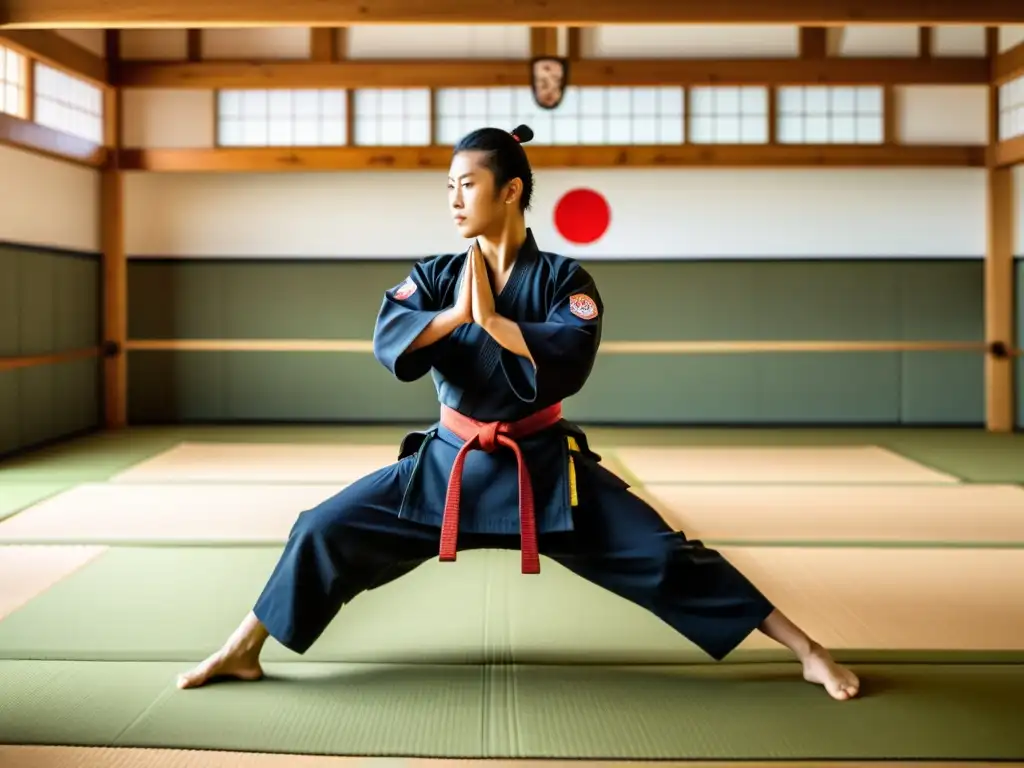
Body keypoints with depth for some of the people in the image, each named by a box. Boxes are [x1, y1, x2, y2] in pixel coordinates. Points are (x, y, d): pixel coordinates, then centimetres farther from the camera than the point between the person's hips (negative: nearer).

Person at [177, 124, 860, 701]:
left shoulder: (564, 279, -8)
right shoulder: (436, 277, 1)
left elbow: (568, 363, -24)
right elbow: (387, 342, -15)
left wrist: (489, 317, -23)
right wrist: (456, 313, -28)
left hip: (544, 464, -2)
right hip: (449, 462, 3)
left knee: (661, 553, -9)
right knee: (327, 532, -4)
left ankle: (807, 651, 1)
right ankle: (241, 651, 15)